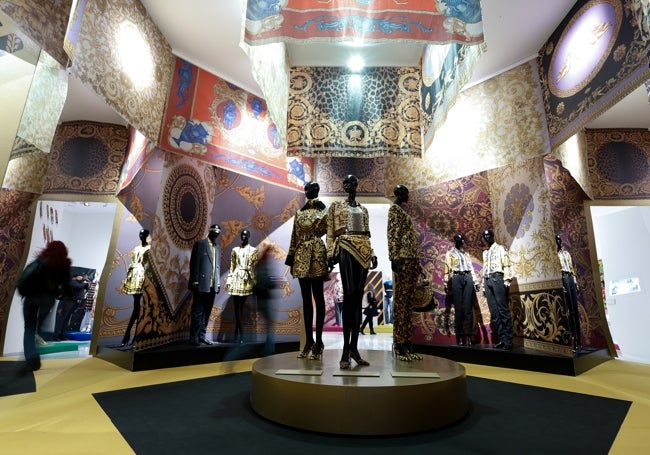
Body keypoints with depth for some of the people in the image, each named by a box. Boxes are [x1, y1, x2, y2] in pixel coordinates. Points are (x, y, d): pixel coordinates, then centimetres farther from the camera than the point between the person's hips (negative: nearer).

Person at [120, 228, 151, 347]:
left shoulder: (149, 248, -1)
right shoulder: (136, 248, 19)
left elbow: (149, 263, -9)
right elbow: (132, 263, 20)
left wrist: (146, 278, -17)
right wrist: (127, 277, 13)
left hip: (141, 277, -7)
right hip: (134, 277, 7)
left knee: (136, 306, -6)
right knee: (137, 306, 7)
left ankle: (127, 335, -4)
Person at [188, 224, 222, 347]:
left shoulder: (218, 246, 15)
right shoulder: (200, 244, -2)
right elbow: (194, 263, -6)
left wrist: (218, 282, 10)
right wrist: (194, 281, -11)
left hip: (213, 286, 6)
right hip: (201, 284, -6)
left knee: (206, 312, 11)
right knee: (197, 312, 1)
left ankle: (201, 336, 19)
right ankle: (194, 338, 9)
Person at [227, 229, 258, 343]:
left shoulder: (253, 250, 5)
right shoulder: (235, 250, 10)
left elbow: (252, 267, 2)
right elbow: (232, 266, 9)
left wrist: (252, 281, -4)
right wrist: (229, 280, 3)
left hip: (246, 279, -1)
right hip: (236, 278, 1)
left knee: (241, 305, 2)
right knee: (237, 305, -4)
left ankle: (237, 330, 10)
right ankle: (240, 331, -1)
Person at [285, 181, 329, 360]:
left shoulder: (323, 212, 2)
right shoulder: (299, 213, 16)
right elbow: (294, 237, 15)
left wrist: (330, 258, -11)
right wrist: (291, 258, 11)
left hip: (316, 255, -5)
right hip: (302, 256, 5)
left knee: (317, 298, -2)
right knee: (306, 298, 8)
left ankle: (318, 341, 5)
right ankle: (309, 340, 16)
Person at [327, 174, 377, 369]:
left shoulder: (363, 209, 22)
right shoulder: (336, 206, 11)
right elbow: (331, 232, 2)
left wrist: (372, 253, 9)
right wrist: (330, 254, -8)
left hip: (363, 250, 5)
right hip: (346, 248, -4)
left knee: (358, 298, 1)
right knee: (349, 295, -14)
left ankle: (354, 347, 6)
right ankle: (346, 348, -9)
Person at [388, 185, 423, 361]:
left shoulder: (403, 211, 26)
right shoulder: (394, 209, 1)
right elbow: (392, 234, -12)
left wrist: (418, 262, 19)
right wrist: (393, 257, -22)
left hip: (412, 259, 9)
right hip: (402, 258, -9)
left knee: (408, 300, 7)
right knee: (400, 299, -8)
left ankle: (406, 340, 11)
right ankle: (398, 342, -5)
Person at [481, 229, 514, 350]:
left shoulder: (500, 248, 8)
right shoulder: (485, 252, 25)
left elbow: (506, 265, -2)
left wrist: (507, 281, -14)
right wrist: (483, 285, 16)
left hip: (497, 278, -6)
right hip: (488, 281, 6)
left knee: (503, 310, -9)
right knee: (494, 312, 2)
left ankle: (508, 341, -7)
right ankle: (501, 339, 5)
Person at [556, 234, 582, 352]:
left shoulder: (567, 253, 20)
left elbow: (572, 268, 20)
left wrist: (576, 282, 13)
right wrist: (560, 284, -16)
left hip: (571, 278, 7)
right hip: (563, 278, -7)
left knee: (576, 309, 6)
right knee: (569, 310, -8)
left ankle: (578, 338, 12)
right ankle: (573, 337, -6)